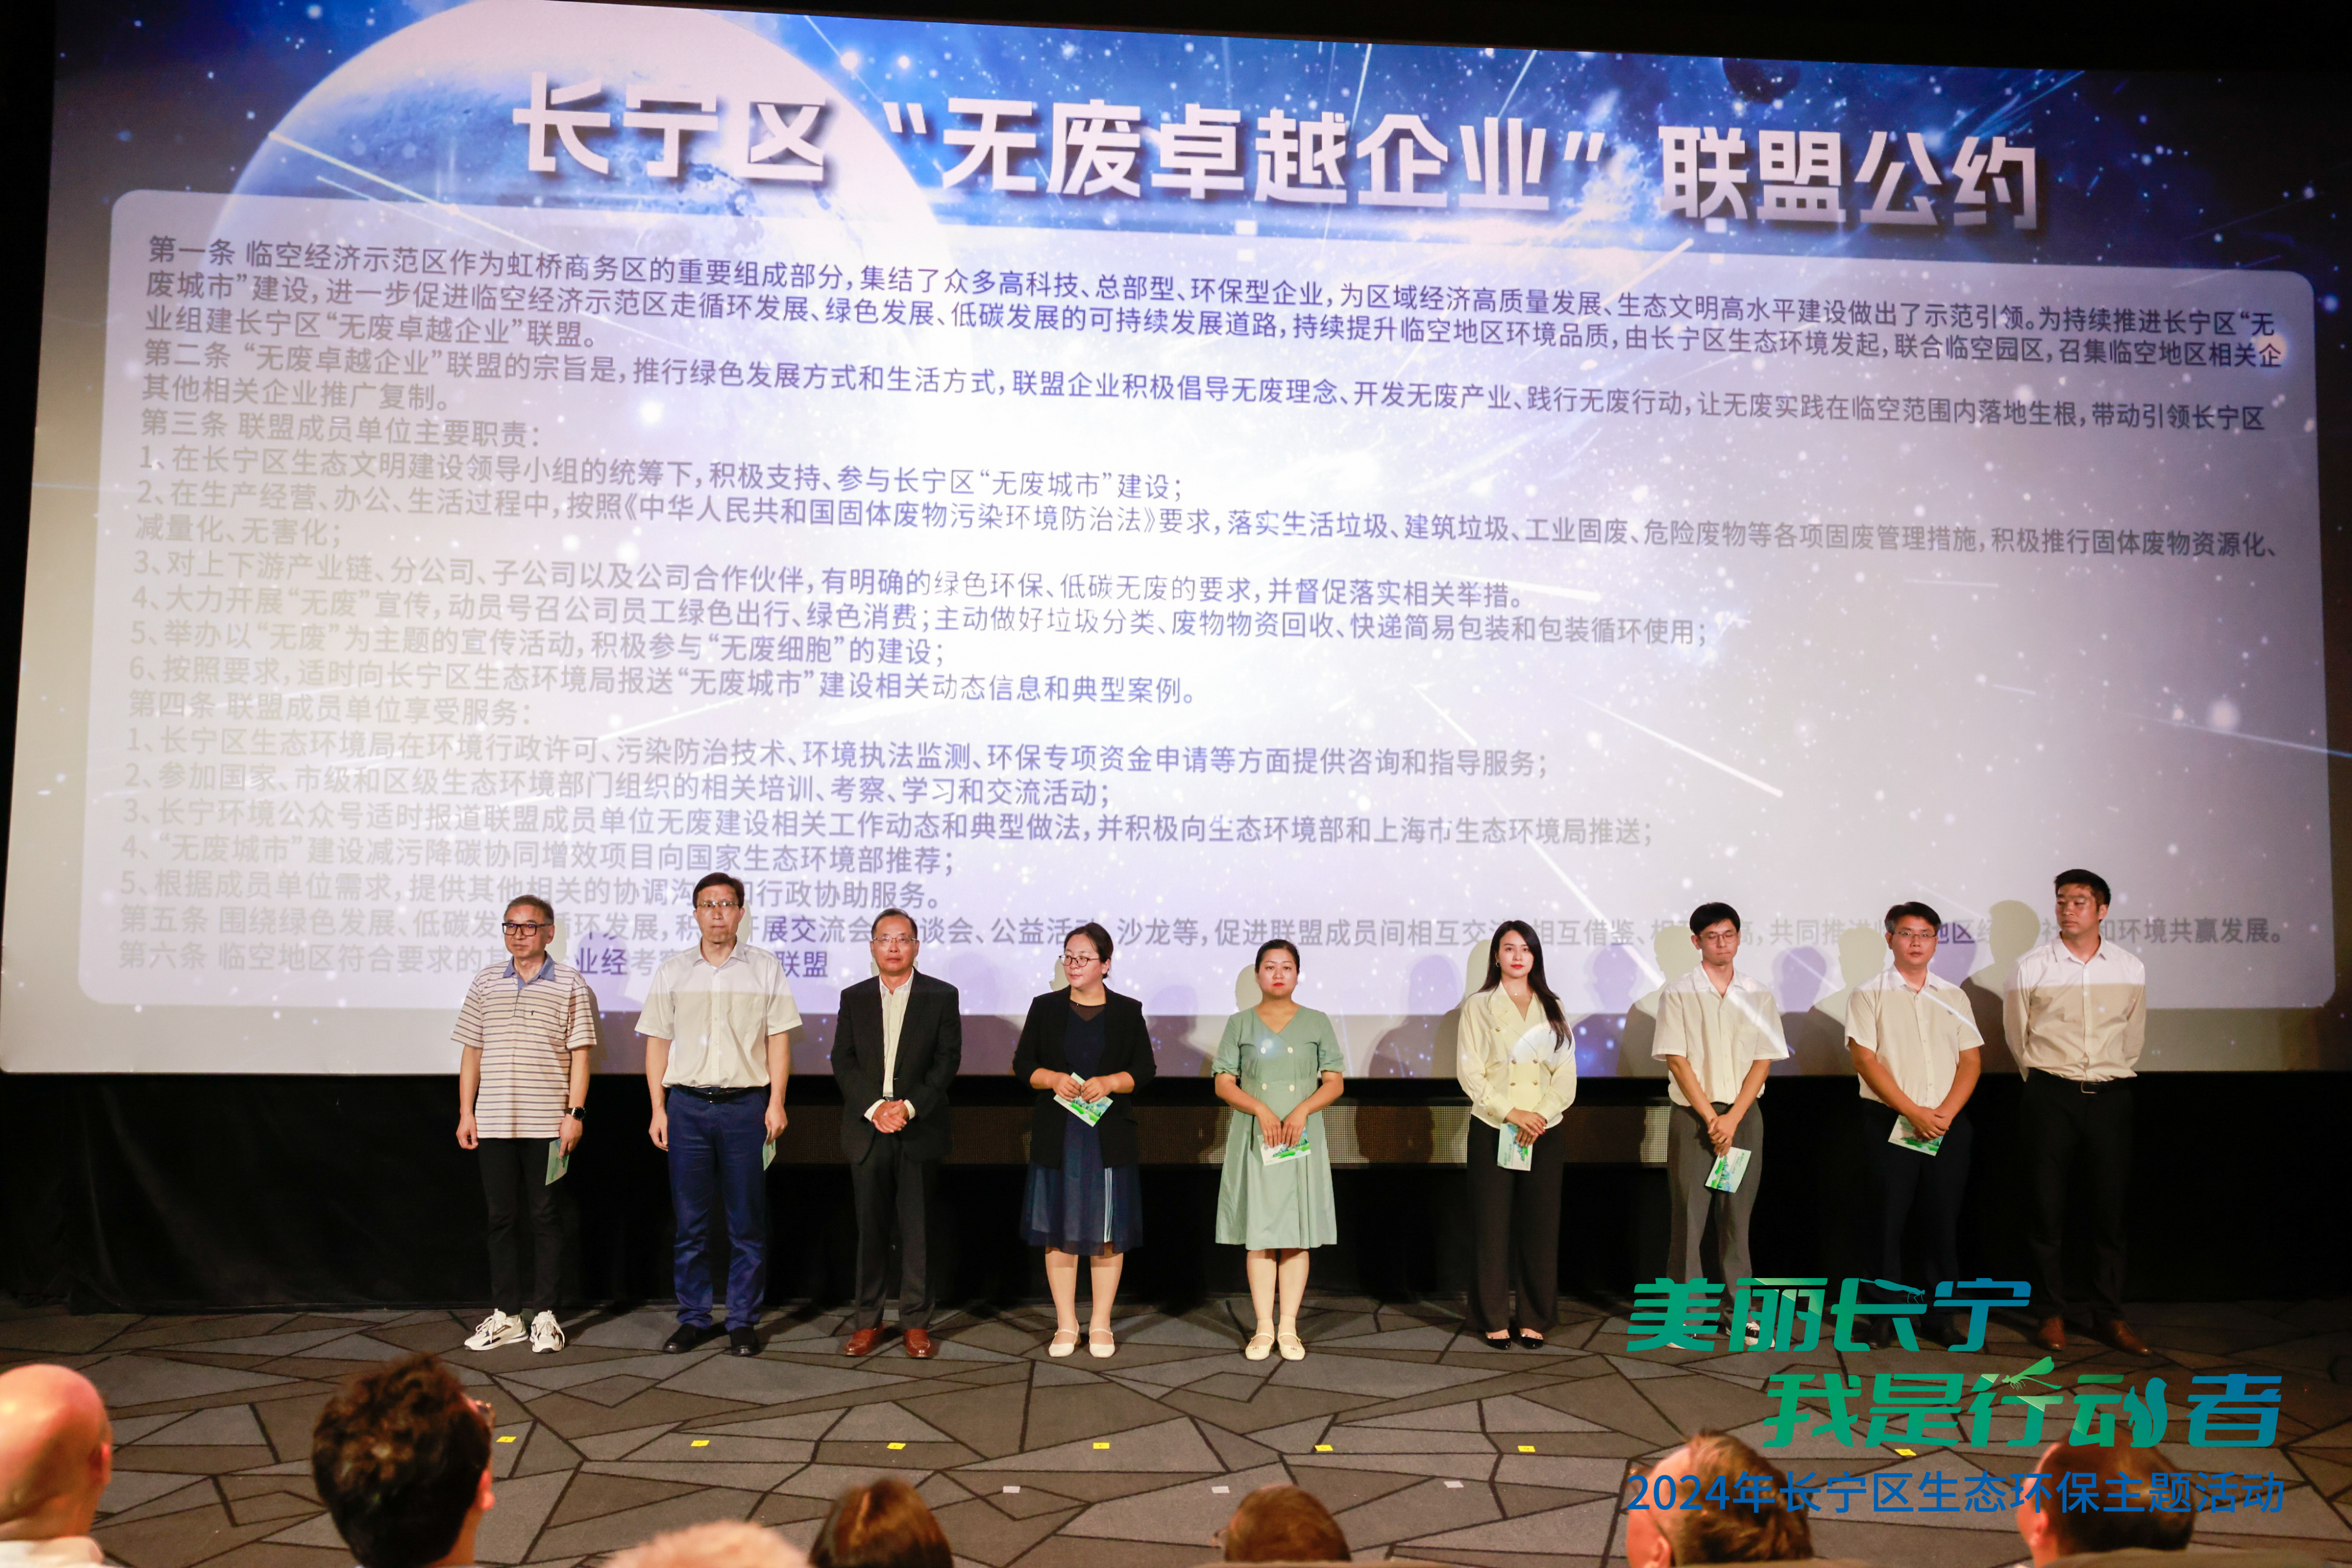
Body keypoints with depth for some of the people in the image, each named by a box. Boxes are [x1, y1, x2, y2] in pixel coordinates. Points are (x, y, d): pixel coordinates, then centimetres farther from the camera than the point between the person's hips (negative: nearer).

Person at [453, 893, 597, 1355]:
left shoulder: (570, 984, 1)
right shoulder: (485, 983, 10)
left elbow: (581, 1053, -2)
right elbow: (471, 1051, 12)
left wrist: (575, 1113, -8)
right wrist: (466, 1112, 6)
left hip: (548, 1123, -3)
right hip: (494, 1122, 3)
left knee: (546, 1216, 3)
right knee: (501, 1216, 8)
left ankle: (544, 1314, 12)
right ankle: (505, 1314, 18)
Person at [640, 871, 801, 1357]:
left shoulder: (765, 967, 5)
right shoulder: (672, 971, 10)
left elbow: (778, 1040, 4)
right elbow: (658, 1041, 10)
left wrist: (776, 1103, -4)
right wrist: (658, 1109, 3)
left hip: (745, 1103, -1)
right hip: (687, 1103, 1)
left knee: (747, 1221, 1)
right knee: (690, 1220, 5)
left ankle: (743, 1322, 10)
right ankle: (693, 1318, 16)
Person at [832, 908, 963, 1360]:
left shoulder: (941, 996, 3)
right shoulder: (854, 997, 10)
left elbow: (948, 1060, -2)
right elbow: (843, 1062, 3)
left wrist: (909, 1106, -14)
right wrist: (874, 1107, -11)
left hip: (920, 1131, -1)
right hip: (867, 1130, 2)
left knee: (918, 1229, 2)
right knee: (870, 1228, 6)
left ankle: (916, 1322, 11)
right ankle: (867, 1320, 15)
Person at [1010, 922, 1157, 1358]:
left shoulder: (1127, 1011, 4)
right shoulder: (1046, 1008, 7)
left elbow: (1144, 1069, 2)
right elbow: (1023, 1065, 5)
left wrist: (1110, 1083, -15)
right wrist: (1053, 1079, -13)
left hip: (1110, 1137, -1)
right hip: (1057, 1136, 1)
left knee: (1107, 1232, 3)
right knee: (1059, 1230, 3)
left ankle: (1101, 1326, 14)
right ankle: (1066, 1325, 14)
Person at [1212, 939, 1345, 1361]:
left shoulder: (1317, 1023, 8)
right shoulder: (1240, 1024, 7)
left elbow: (1335, 1082, 3)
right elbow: (1224, 1082, 1)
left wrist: (1302, 1111, -14)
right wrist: (1261, 1109, -15)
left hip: (1303, 1140, 0)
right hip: (1253, 1140, 0)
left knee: (1297, 1235, 0)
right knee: (1258, 1233, 0)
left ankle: (1289, 1327, 8)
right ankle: (1264, 1327, 7)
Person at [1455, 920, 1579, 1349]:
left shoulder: (1552, 1009, 13)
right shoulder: (1478, 1006, 4)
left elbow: (1566, 1072, 6)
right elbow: (1468, 1071, -4)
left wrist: (1541, 1114, -10)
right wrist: (1511, 1112, -13)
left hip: (1545, 1132, 2)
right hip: (1492, 1131, -2)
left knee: (1541, 1226, 3)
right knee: (1493, 1226, 0)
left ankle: (1535, 1320, 13)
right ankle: (1495, 1321, 9)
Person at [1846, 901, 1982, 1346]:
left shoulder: (1954, 997, 13)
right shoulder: (1870, 995, 2)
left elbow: (1971, 1060, 7)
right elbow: (1866, 1060, -7)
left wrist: (1946, 1113, -8)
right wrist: (1914, 1113, -14)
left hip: (1948, 1125, 3)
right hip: (1890, 1122, -3)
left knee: (1943, 1222, 5)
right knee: (1890, 1221, 0)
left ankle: (1939, 1315, 14)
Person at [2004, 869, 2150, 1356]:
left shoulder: (2131, 969, 5)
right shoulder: (2030, 968, -1)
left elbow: (2134, 1036, 18)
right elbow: (2016, 1035, 11)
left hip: (2111, 1096, 2)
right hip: (2051, 1095, -2)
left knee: (2111, 1206, 4)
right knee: (2048, 1206, 0)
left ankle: (2109, 1316, 15)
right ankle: (2051, 1314, 9)